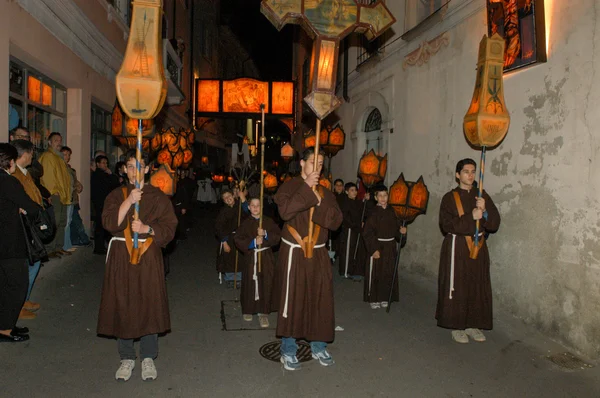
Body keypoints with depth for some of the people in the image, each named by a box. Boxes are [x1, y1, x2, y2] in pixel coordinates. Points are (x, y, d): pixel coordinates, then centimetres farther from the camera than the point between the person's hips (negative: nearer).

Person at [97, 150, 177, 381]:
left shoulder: (157, 196, 3)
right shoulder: (116, 195, 7)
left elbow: (169, 227, -3)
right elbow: (109, 223, -9)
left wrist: (147, 228, -19)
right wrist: (129, 201, -20)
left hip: (148, 257, -1)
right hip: (121, 256, 1)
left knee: (149, 305, 1)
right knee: (122, 306, 5)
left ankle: (148, 358, 17)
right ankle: (127, 358, 22)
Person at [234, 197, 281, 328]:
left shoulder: (268, 221, 4)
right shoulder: (245, 223, 1)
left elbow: (278, 235, -2)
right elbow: (238, 240, -5)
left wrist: (265, 234, -17)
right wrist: (253, 242, -17)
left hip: (266, 257, 1)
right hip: (250, 257, -1)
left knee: (266, 285, -2)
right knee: (250, 284, 4)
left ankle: (263, 313, 7)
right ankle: (248, 310, 23)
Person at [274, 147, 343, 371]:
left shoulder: (325, 193, 9)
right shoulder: (289, 187, -4)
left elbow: (336, 221, -2)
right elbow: (285, 211, -24)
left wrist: (319, 204, -16)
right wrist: (307, 188, -24)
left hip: (318, 254, 5)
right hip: (294, 253, -4)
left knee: (321, 300, 8)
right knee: (292, 300, -1)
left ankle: (318, 347, 25)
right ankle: (288, 351, 14)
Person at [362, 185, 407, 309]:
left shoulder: (391, 211, 4)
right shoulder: (374, 213, -11)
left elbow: (397, 227, 13)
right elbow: (367, 232, -13)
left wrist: (402, 231, -10)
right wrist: (373, 249, -16)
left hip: (390, 246, 5)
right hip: (377, 246, -5)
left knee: (388, 273, 10)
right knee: (375, 273, 2)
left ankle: (384, 298, 24)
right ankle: (373, 299, 16)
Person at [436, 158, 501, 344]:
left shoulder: (482, 196, 6)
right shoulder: (450, 198, -4)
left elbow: (495, 224, 1)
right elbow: (447, 225, -15)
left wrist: (484, 211, -18)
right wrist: (470, 217, -23)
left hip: (478, 247, 4)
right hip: (457, 248, -4)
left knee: (478, 287, 9)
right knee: (457, 287, 1)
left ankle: (472, 325, 23)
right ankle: (456, 326, 14)